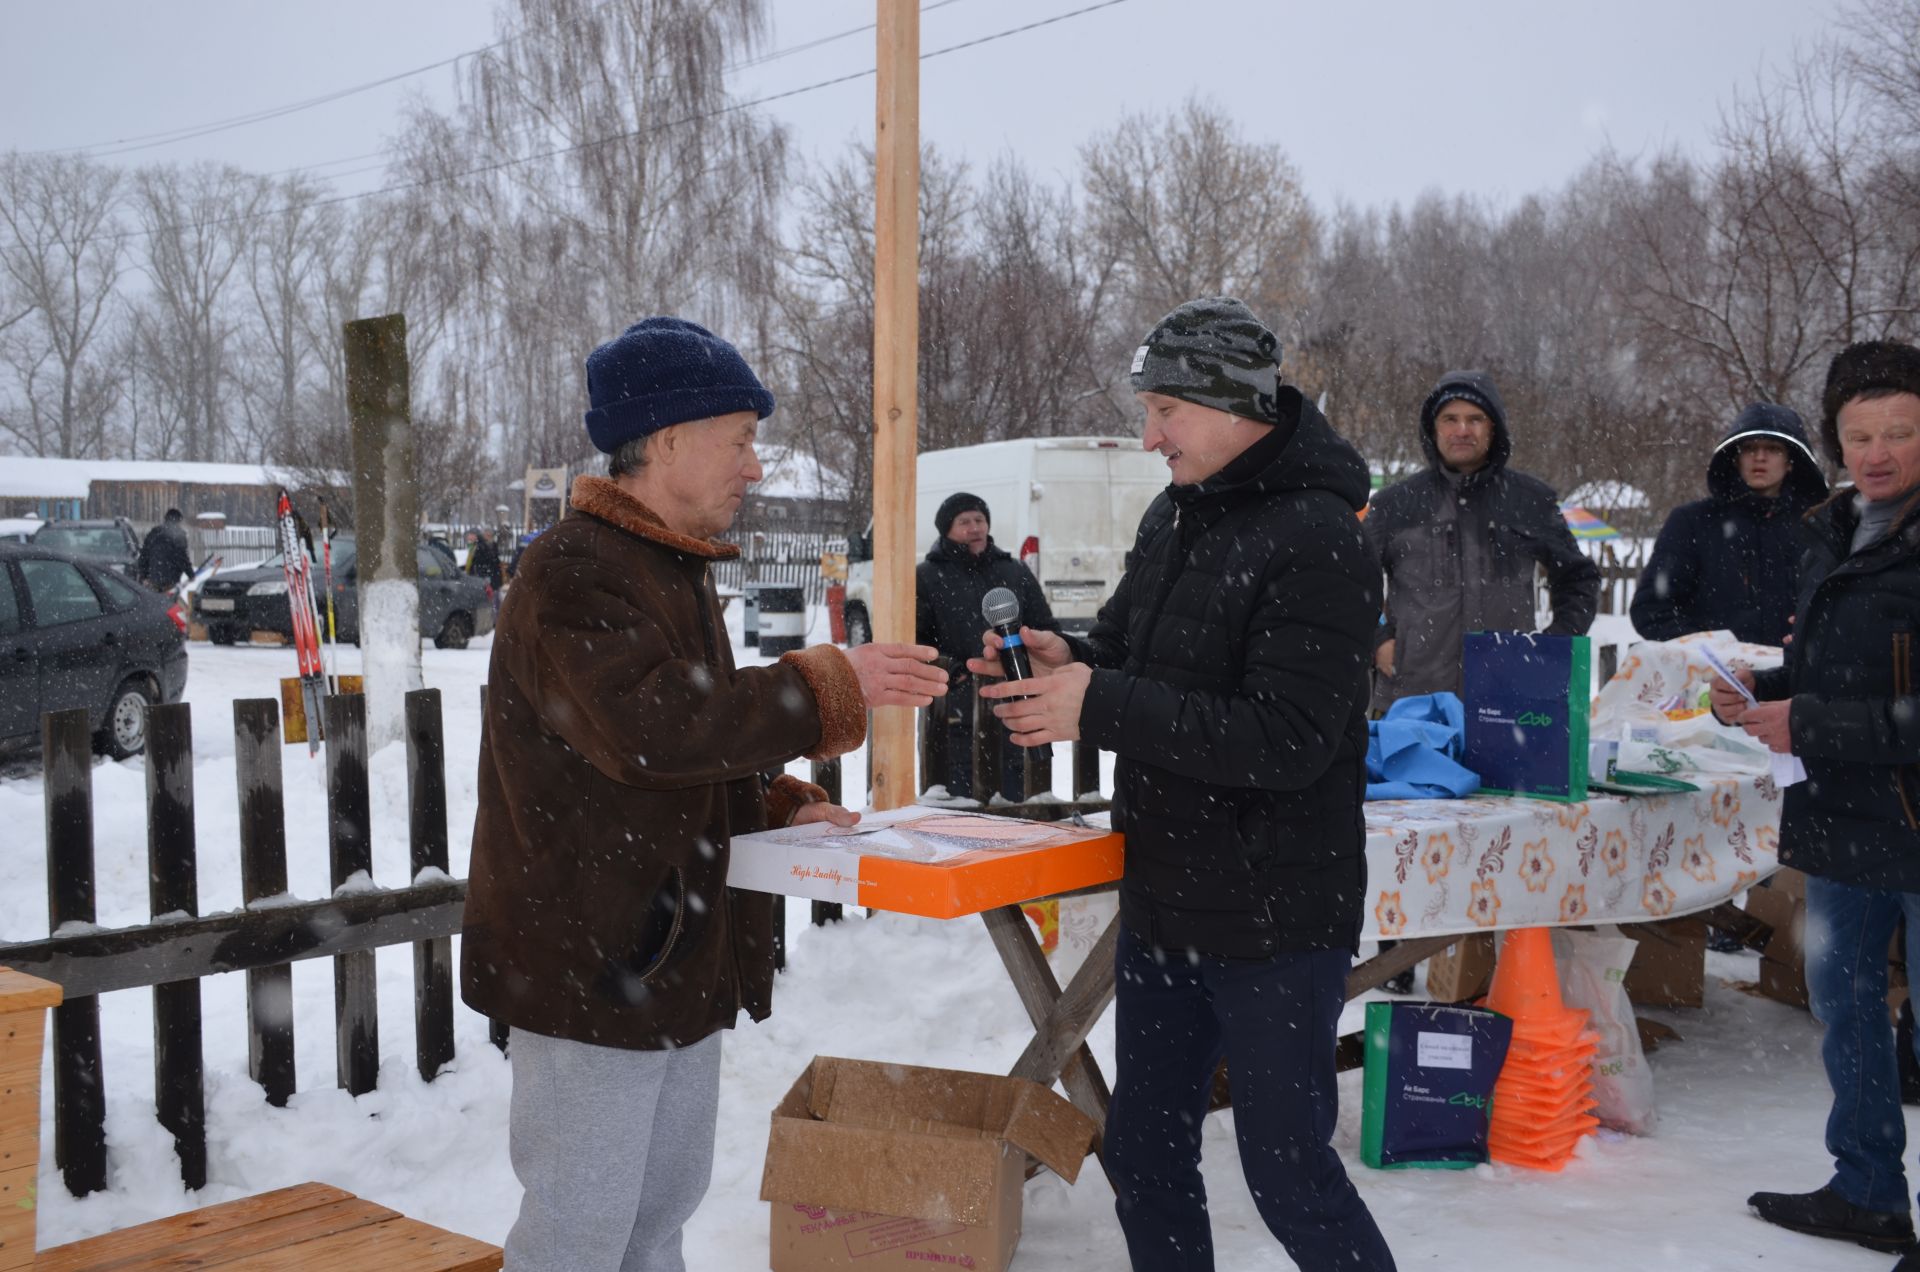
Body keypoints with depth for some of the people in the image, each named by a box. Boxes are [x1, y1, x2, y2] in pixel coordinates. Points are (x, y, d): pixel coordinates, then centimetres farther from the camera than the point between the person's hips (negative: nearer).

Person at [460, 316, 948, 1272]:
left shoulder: (677, 572, 16)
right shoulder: (573, 571, -17)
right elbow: (646, 724, -32)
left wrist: (775, 806, 7)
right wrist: (829, 687, -25)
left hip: (675, 961, 10)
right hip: (591, 965, -10)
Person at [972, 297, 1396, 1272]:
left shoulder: (1316, 540, -18)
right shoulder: (1175, 515, 9)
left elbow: (1288, 738, -25)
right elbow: (1128, 656, 16)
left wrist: (1100, 709, -26)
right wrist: (1066, 665, -7)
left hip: (1275, 921, -8)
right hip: (1163, 902, 8)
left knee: (1288, 1170, 4)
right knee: (1145, 1153, 18)